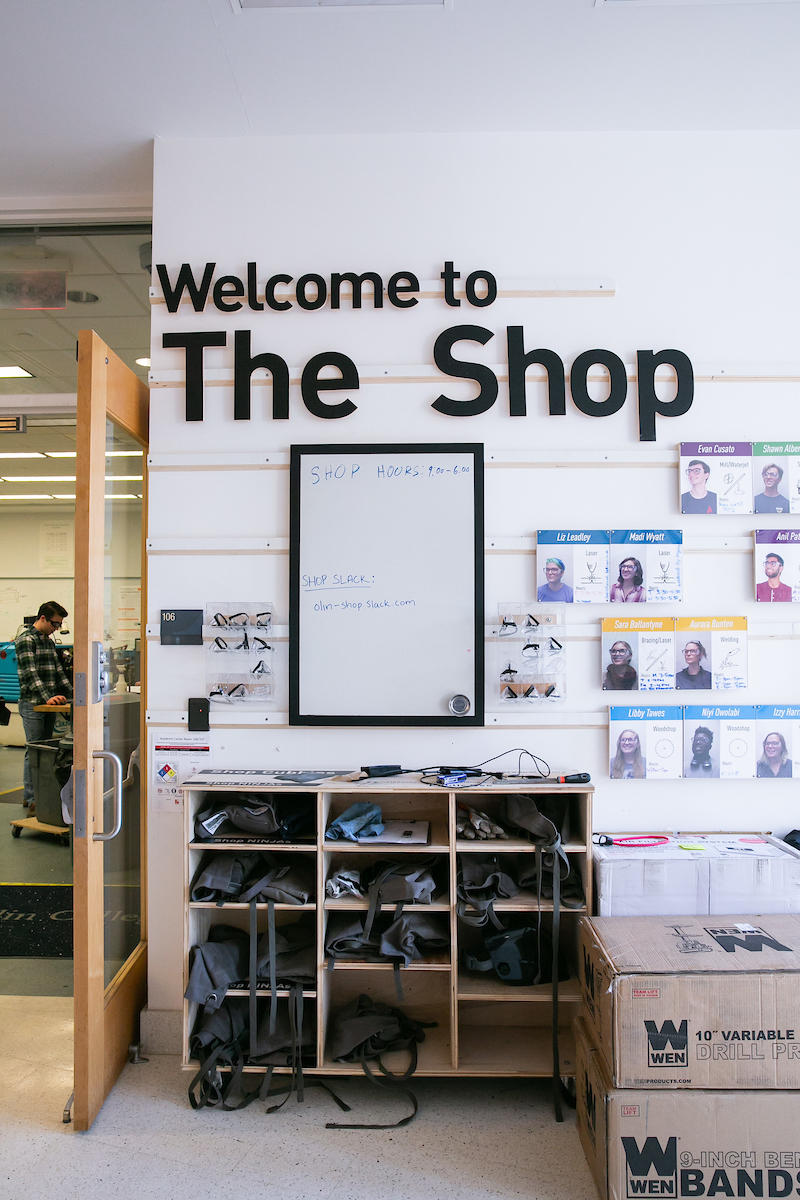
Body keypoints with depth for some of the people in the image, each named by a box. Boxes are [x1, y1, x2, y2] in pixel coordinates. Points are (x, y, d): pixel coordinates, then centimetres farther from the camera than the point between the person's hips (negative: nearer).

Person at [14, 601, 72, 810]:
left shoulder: (49, 641, 16)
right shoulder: (25, 640, -10)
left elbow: (58, 671, 19)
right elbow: (30, 673, -20)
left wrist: (72, 693, 9)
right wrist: (47, 697, -29)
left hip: (49, 705, 8)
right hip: (32, 704, -8)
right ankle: (30, 798, 2)